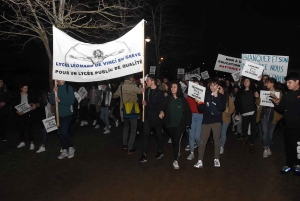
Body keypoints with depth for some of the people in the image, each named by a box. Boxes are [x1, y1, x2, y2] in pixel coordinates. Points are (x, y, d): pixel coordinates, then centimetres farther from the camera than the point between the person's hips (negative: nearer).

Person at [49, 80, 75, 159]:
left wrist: (60, 100, -18)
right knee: (60, 133, 10)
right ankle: (64, 150, 24)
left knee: (64, 132, -11)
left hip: (67, 114, -5)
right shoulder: (55, 89, 5)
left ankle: (71, 148, 12)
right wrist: (54, 93, -12)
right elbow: (51, 102, 1)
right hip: (58, 114, 5)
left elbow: (72, 100, -13)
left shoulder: (69, 88, -6)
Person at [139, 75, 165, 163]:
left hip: (156, 117, -4)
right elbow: (143, 101, 13)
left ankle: (160, 151, 33)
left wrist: (147, 105, -17)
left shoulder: (159, 93, -13)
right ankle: (144, 154, 2)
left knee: (158, 134, 13)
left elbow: (159, 106, -18)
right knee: (145, 134, -2)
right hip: (148, 116, 4)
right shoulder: (146, 90, 3)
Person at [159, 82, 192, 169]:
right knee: (173, 140, 16)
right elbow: (163, 107, 2)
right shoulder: (167, 98, 1)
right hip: (170, 124, 3)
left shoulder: (183, 100, -4)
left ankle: (175, 160, -7)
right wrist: (161, 112, -20)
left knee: (177, 141, -10)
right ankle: (177, 152, 40)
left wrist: (188, 123, -1)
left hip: (180, 124, -3)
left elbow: (188, 112, 1)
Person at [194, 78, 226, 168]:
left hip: (217, 121, 0)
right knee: (202, 141, -3)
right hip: (206, 121, 1)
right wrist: (199, 104, -13)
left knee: (217, 140, 6)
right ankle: (200, 161, 1)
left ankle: (216, 159, 21)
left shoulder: (221, 96, 4)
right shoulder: (206, 95, 6)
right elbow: (201, 110, 7)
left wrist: (216, 97, -14)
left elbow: (221, 108, -13)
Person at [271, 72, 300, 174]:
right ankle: (289, 164, 27)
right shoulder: (286, 96, 10)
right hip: (288, 125, 5)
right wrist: (277, 103, -9)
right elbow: (280, 110, 9)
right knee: (288, 145, 12)